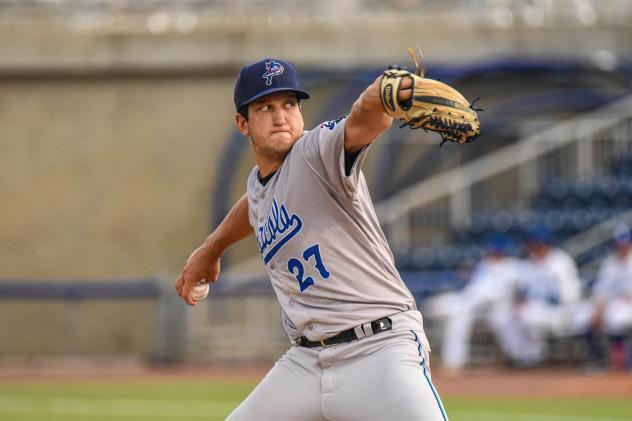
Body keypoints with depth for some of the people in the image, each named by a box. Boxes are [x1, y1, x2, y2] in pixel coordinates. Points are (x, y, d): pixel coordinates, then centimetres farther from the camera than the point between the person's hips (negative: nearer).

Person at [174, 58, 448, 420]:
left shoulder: (319, 151, -9)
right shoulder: (258, 185, 14)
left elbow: (363, 124, -31)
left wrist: (378, 102, -54)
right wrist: (211, 249, 54)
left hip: (380, 350, -8)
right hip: (305, 360, 8)